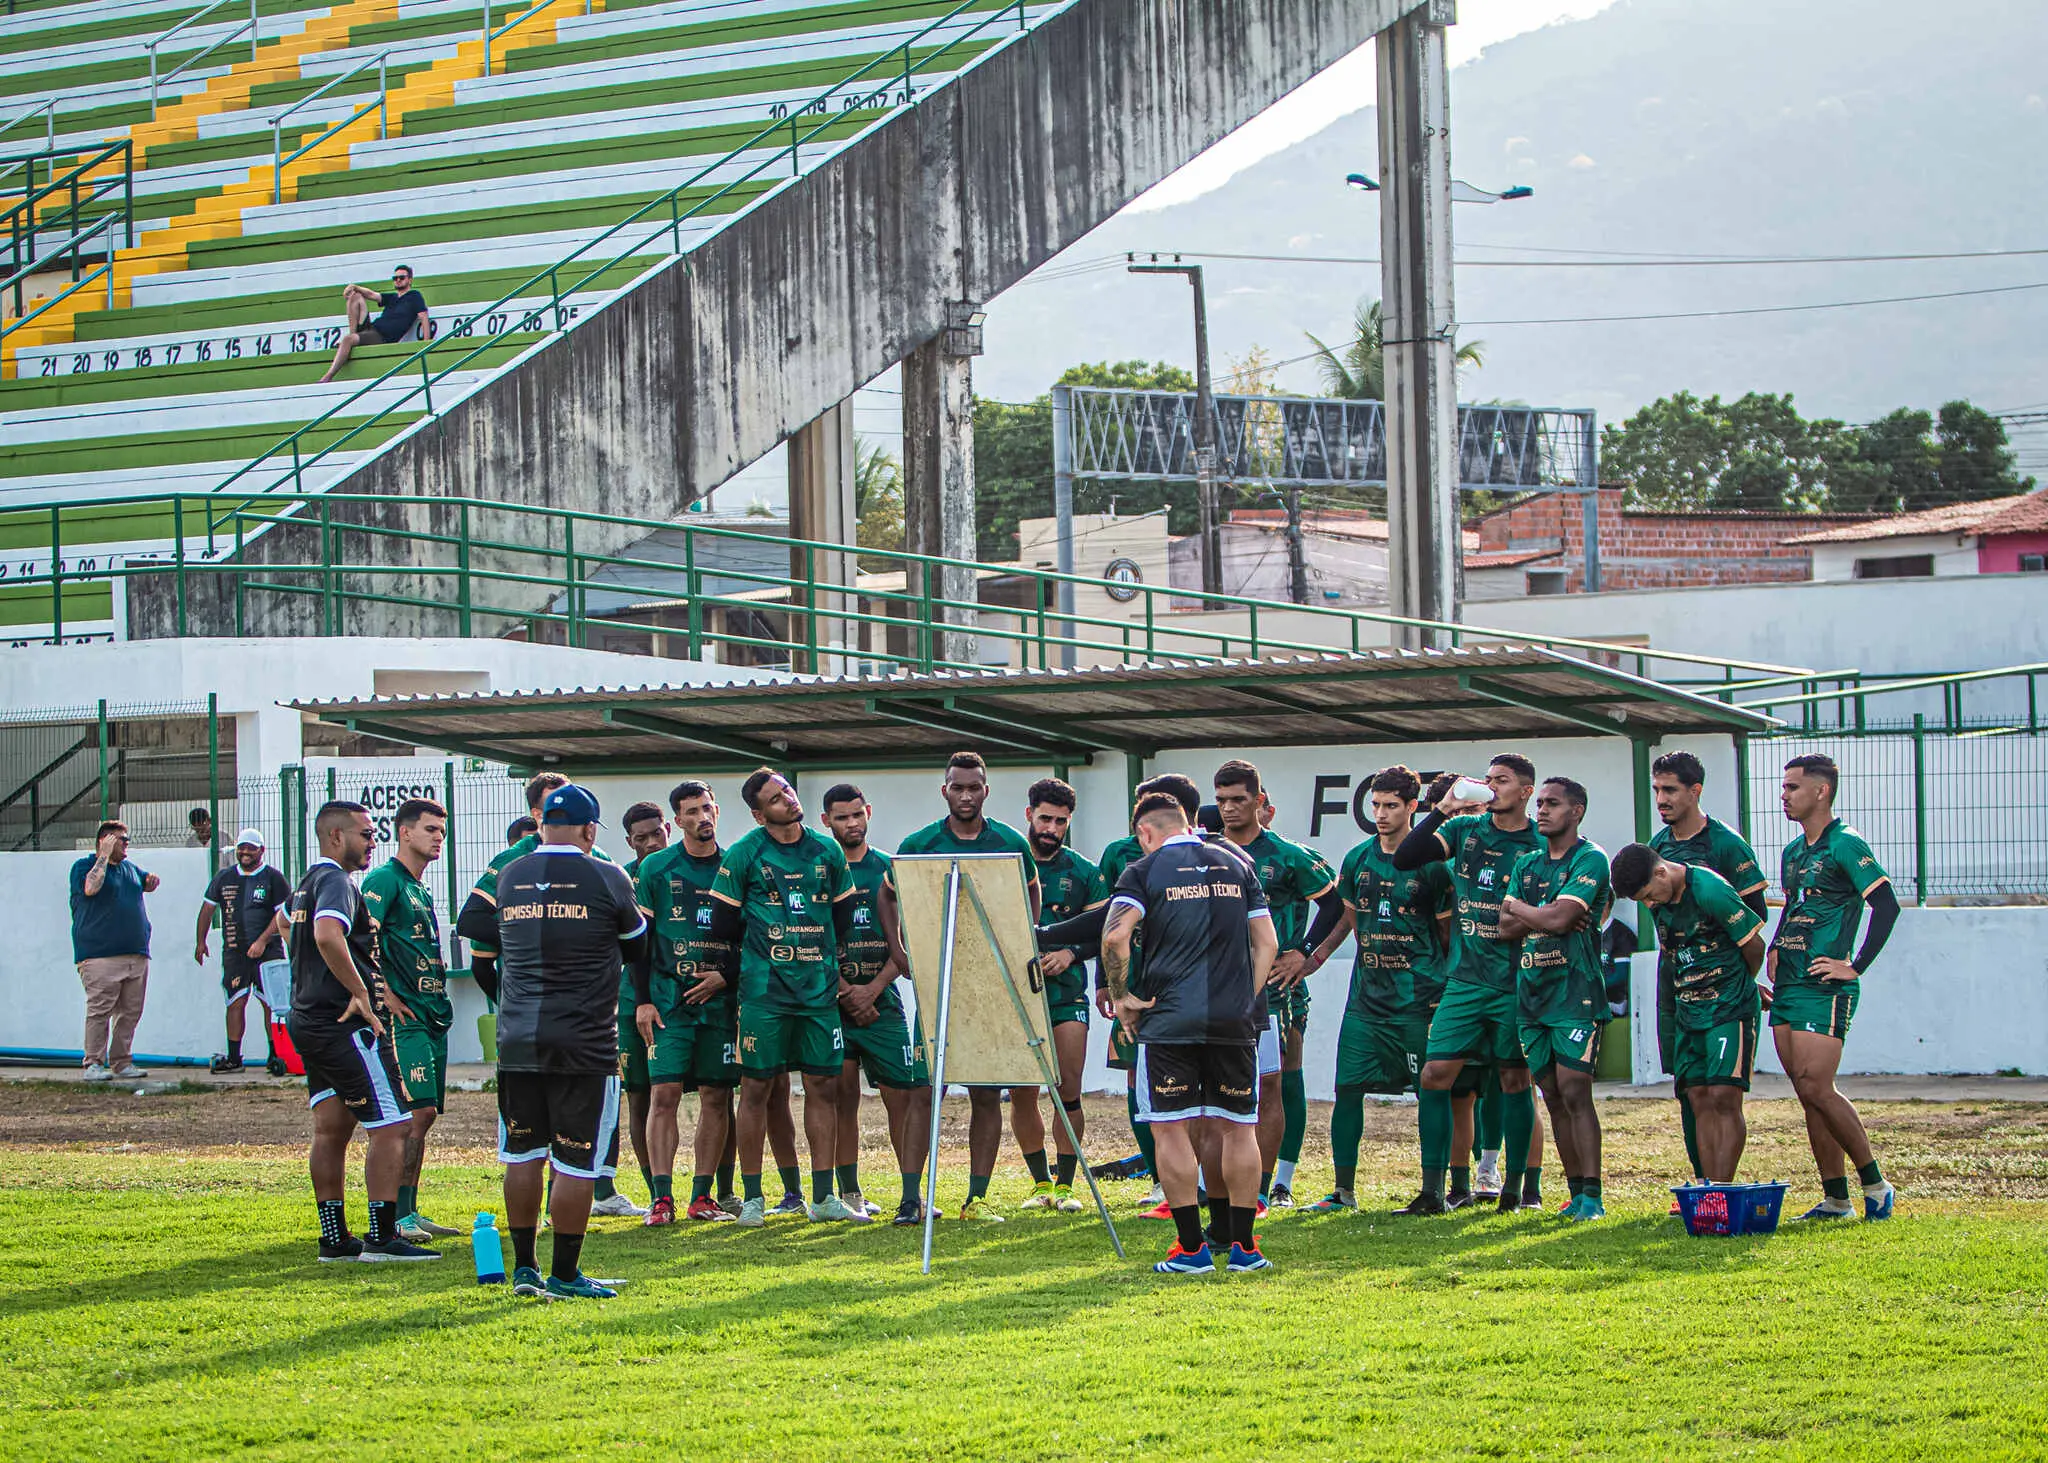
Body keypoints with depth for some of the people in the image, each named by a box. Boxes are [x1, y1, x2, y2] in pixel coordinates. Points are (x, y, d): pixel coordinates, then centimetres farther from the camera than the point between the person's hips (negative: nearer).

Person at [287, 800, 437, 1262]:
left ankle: (334, 1238, 14)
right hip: (346, 1028, -10)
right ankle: (382, 1237, -8)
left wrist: (379, 991, 24)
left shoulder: (308, 883, 19)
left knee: (331, 1130, 12)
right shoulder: (336, 881, -14)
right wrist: (360, 992, -25)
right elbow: (328, 936, -33)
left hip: (310, 1022, 10)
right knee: (389, 1127, -6)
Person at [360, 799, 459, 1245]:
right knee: (415, 1112, -14)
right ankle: (397, 1216, -14)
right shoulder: (385, 880, -8)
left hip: (433, 1015, 10)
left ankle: (409, 1213, 14)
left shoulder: (421, 889, 21)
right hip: (404, 1015, -10)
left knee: (423, 1115, 10)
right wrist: (386, 997, -18)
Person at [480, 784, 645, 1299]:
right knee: (577, 1161, 1)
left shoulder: (508, 878, 5)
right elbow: (637, 947, 8)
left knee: (522, 1155, 14)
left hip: (517, 1039, 4)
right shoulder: (605, 878, -6)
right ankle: (564, 1274, 3)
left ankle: (525, 1267, 18)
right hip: (584, 1041, -4)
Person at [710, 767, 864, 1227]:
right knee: (756, 1087, -1)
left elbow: (843, 921, 17)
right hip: (764, 992, -4)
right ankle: (752, 1197, 6)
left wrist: (821, 960, 10)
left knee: (823, 1086, 3)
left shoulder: (827, 852, 8)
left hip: (819, 989, 4)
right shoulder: (744, 855, -3)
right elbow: (724, 926, 0)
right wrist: (767, 948, 6)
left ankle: (823, 1197, 8)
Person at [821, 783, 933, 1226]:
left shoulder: (889, 870, 8)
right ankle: (849, 1194, 9)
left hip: (882, 1001, 1)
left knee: (903, 1096, -7)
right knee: (843, 1097, 1)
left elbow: (904, 942, 4)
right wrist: (844, 991, -10)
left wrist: (873, 988, -9)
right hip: (832, 1001, -1)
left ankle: (912, 1196, -8)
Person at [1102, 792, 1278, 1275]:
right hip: (1235, 1018, 4)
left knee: (1170, 1128, 2)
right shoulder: (1236, 866, 13)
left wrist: (1122, 996, -3)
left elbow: (1115, 936, -14)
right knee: (1238, 1127, 10)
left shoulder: (1145, 871, 1)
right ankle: (1242, 1244, 11)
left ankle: (1192, 1248, -1)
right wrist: (1247, 1000, 15)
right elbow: (1266, 943, 10)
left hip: (1170, 1018, -4)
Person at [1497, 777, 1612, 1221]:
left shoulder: (1590, 860, -6)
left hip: (1575, 991, -7)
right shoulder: (1527, 864, 17)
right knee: (1553, 1096, 6)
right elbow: (1506, 928, 8)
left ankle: (1592, 1196, -13)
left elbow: (1559, 919, -17)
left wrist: (1518, 907, 1)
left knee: (1574, 1091, -13)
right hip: (1531, 992, 7)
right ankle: (1576, 1194, 11)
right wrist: (1547, 916, -9)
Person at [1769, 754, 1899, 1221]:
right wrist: (1775, 950, 13)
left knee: (1815, 1088, -14)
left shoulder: (1846, 846, -10)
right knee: (1808, 1094, 7)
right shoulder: (1793, 851, 16)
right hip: (1788, 987, 9)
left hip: (1824, 988, -9)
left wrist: (1856, 967, -17)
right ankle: (1834, 1197, 11)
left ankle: (1875, 1183, -3)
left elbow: (1887, 905, -17)